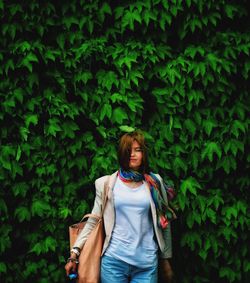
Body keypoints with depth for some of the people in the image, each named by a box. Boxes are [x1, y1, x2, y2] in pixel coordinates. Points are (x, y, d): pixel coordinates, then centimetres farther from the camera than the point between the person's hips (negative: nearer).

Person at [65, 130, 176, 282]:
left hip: (147, 264, 1)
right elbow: (93, 221, 2)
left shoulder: (154, 182, 6)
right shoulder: (107, 183, 3)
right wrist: (75, 253, -6)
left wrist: (166, 259, 10)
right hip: (114, 260, -1)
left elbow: (164, 222, 9)